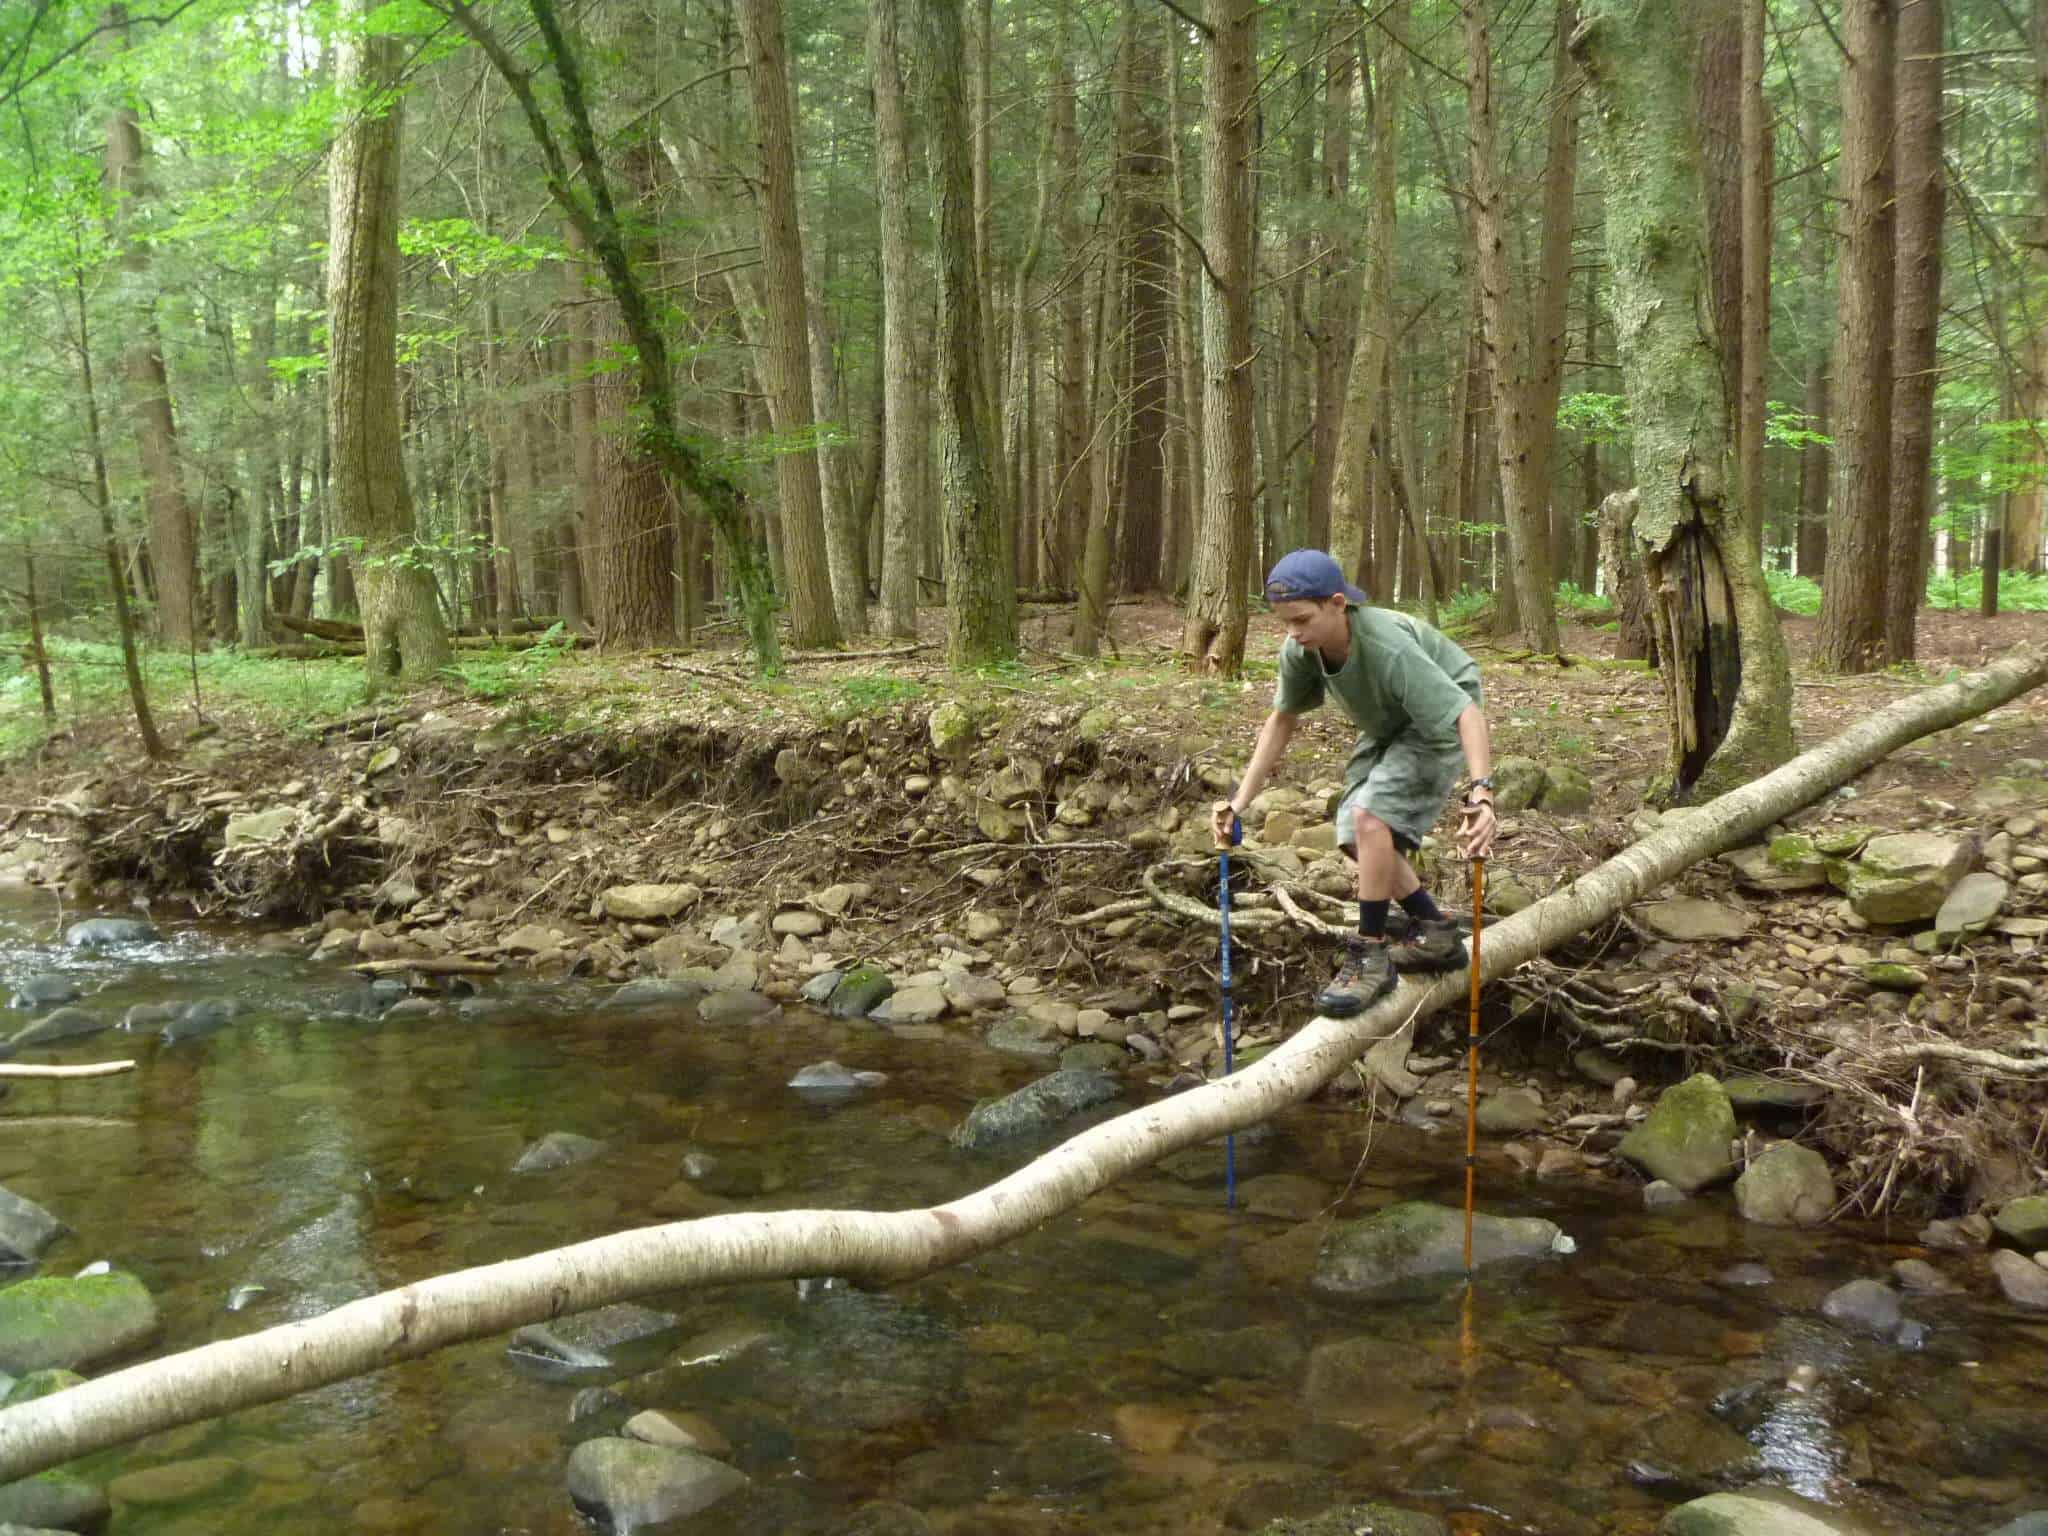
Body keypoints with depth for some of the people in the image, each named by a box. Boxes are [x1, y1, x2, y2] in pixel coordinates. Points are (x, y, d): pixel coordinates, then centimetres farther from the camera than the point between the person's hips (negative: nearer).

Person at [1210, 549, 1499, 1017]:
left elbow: (1466, 712, -43)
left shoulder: (1390, 650, -40)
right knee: (1356, 835, 4)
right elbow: (1282, 719, -5)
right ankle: (1435, 934, 21)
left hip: (1441, 721, -8)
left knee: (1370, 816, -25)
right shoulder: (1299, 650, -20)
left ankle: (1369, 956, -13)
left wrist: (1480, 792, -57)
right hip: (1388, 727, 8)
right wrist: (1240, 800, -9)